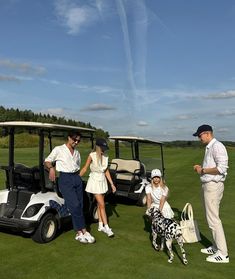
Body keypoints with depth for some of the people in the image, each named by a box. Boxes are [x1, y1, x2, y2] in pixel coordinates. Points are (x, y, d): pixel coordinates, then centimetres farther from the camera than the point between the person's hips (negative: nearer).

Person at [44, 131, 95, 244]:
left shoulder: (77, 153, 19)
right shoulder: (58, 149, 4)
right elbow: (47, 161, 4)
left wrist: (78, 177, 12)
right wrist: (51, 168, -15)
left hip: (77, 178, 5)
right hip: (65, 179, -5)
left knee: (80, 206, 1)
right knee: (75, 206, -14)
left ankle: (79, 233, 8)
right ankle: (83, 231, -7)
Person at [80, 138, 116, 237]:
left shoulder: (105, 157, 2)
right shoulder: (92, 155, -13)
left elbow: (106, 171, 8)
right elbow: (85, 169, -7)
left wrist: (112, 184, 8)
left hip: (102, 181, 5)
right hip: (94, 181, -5)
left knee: (99, 204, 13)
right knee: (102, 205, -7)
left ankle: (100, 226, 22)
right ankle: (107, 228, -2)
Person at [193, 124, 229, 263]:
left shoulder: (217, 146, -17)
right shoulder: (209, 147, 14)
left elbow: (221, 168, -24)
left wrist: (203, 170, -16)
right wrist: (201, 168, 7)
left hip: (213, 186, -10)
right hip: (208, 185, 10)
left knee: (213, 219, -5)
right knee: (211, 217, 16)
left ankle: (223, 253, 5)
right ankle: (216, 247, 28)